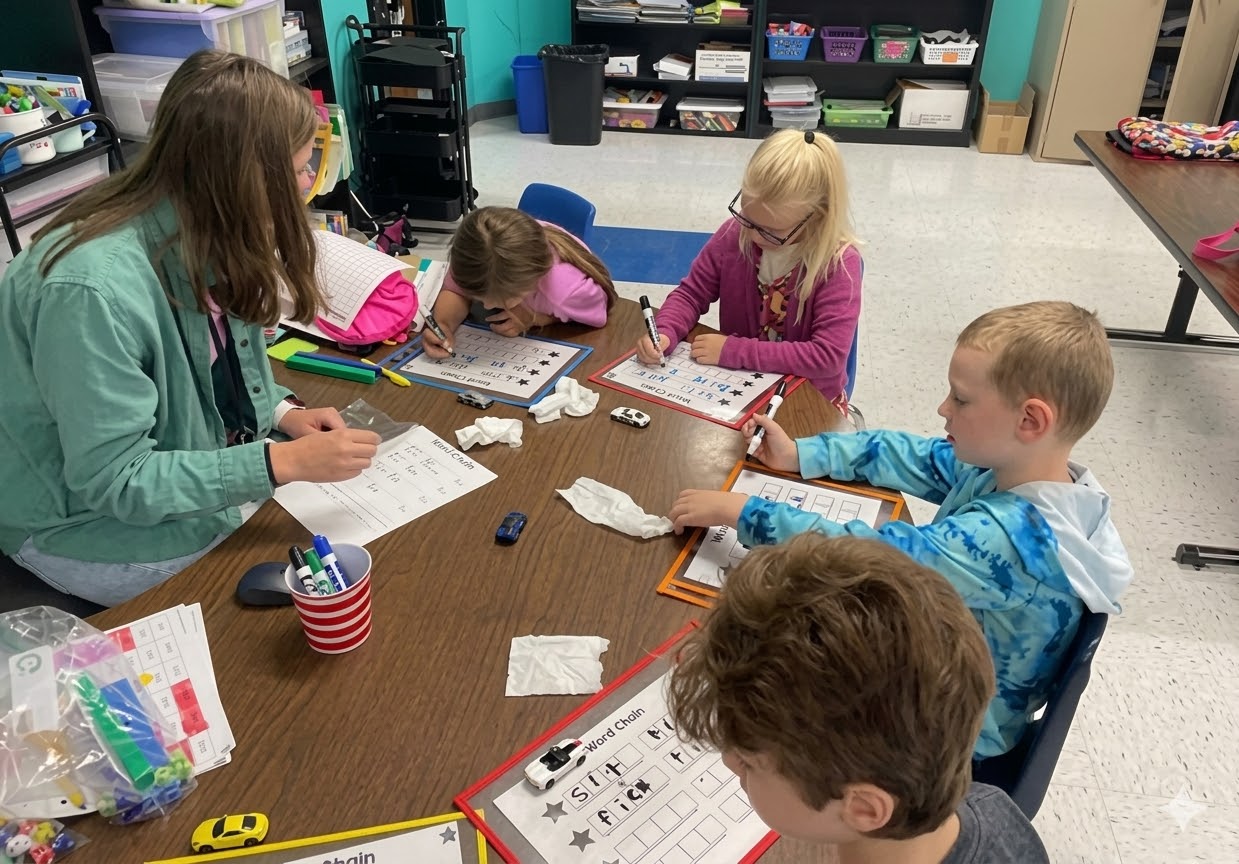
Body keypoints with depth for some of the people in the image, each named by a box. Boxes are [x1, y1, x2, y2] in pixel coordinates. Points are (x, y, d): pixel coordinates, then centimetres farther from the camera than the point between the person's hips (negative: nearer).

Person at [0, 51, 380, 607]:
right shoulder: (93, 287, -33)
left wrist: (282, 412, -10)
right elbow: (112, 480, -28)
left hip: (194, 464, 7)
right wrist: (285, 462, -31)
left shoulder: (203, 237, -9)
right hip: (88, 521, -7)